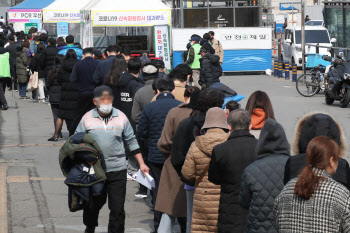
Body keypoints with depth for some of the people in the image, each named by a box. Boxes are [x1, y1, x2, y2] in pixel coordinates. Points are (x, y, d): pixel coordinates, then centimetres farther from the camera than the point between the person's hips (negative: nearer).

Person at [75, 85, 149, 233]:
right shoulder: (87, 118, 0)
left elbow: (131, 142, 10)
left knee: (117, 208, -3)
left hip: (117, 171, -1)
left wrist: (141, 163, 7)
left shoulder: (121, 117, 2)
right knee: (92, 205, 16)